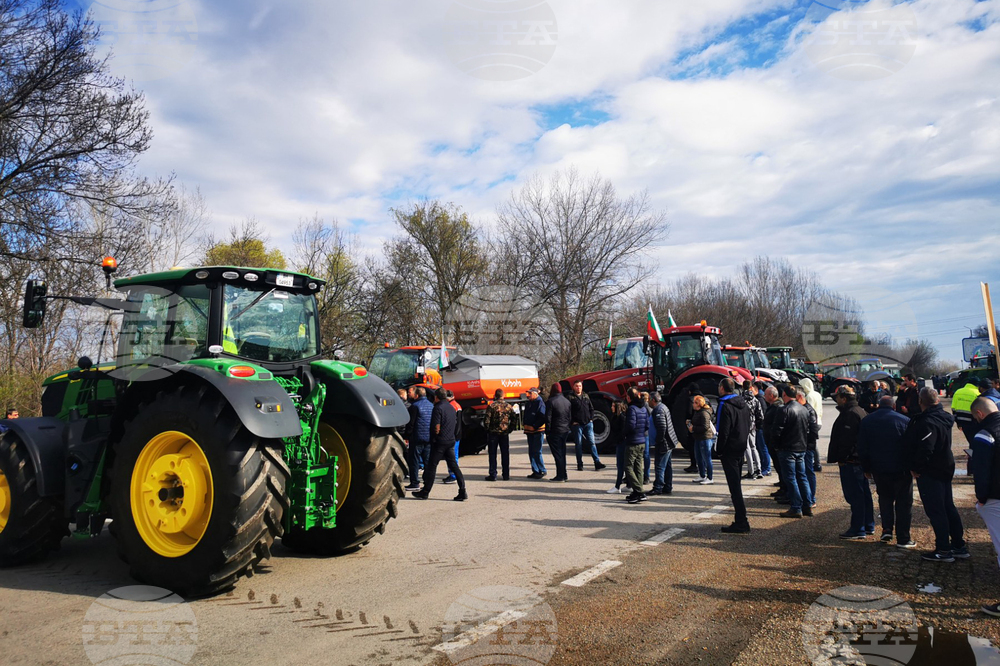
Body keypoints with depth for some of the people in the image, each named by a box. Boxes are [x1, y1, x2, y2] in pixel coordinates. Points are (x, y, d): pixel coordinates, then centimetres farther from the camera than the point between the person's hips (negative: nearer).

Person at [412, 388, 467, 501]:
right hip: (451, 441, 7)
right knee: (454, 466, 7)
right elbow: (456, 426, 17)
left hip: (440, 441, -7)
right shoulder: (452, 408, 12)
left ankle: (425, 492, 10)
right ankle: (462, 492, 2)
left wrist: (435, 437, 1)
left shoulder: (438, 408, -12)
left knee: (431, 466, 3)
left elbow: (437, 428, -16)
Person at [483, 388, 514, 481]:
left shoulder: (492, 406, -9)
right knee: (505, 454, 9)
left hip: (493, 432, -3)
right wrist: (509, 429, 12)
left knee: (492, 454, 4)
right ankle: (506, 475, 11)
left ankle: (493, 475, 4)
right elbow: (513, 420, 5)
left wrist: (488, 429, 3)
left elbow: (486, 420, -11)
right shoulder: (509, 406, 3)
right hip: (505, 433, 3)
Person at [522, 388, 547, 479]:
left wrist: (534, 426, -17)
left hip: (537, 431, -9)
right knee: (531, 452, 9)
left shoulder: (540, 403, -10)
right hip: (530, 431, 9)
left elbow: (543, 418, -17)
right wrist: (525, 425, 12)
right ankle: (535, 471, 16)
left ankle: (542, 471, 1)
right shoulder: (529, 403, 16)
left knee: (537, 452, -9)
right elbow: (525, 416, 26)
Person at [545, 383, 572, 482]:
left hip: (555, 431, -7)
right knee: (562, 453, 14)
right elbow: (570, 417, 15)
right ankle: (564, 475, 17)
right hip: (565, 431, 7)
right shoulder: (567, 401, 10)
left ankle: (560, 476, -2)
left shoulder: (551, 401, -12)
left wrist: (547, 430, -7)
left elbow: (548, 418, -14)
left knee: (557, 454, -2)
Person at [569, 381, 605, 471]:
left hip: (588, 423, 3)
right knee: (579, 444, 3)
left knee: (592, 443, -1)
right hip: (577, 424, -3)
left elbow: (591, 408, 18)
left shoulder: (586, 396, 14)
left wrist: (591, 419, 5)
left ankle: (597, 462, -3)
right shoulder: (570, 397, 0)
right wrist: (573, 422, -11)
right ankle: (580, 465, 9)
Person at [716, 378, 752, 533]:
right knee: (736, 485, 17)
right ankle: (740, 520, 23)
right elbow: (748, 427, 16)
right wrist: (743, 442, 17)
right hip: (741, 448, 9)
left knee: (734, 487, -6)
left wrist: (719, 450, -10)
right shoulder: (743, 404, 12)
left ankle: (741, 523, -5)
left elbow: (723, 432, -19)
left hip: (729, 450, -9)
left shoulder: (725, 406, -16)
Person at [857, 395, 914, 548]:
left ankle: (886, 531, 12)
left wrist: (866, 469, 12)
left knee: (885, 499, 21)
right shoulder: (904, 421, -5)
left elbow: (862, 449, 3)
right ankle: (903, 539, 8)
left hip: (879, 470, 2)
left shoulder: (866, 421, 3)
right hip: (901, 470, -2)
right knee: (903, 502, 7)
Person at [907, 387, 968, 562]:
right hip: (945, 469, 9)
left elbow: (925, 449, -29)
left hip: (930, 473, -9)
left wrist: (915, 468, -15)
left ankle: (943, 550, 6)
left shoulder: (927, 422, -24)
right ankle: (959, 546, 25)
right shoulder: (943, 417, 6)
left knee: (935, 511, -1)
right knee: (948, 508, 17)